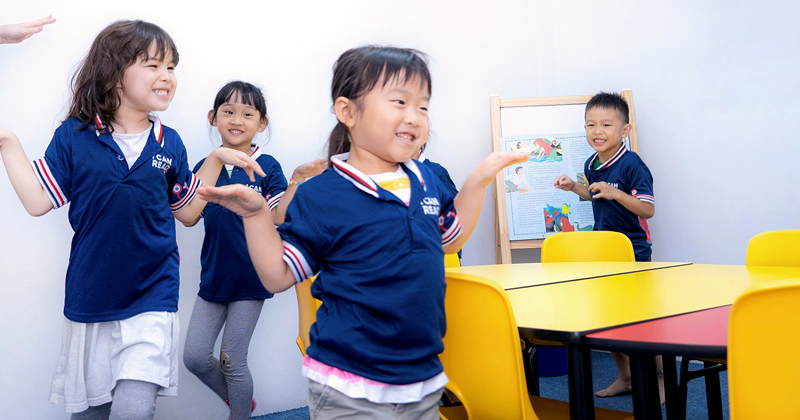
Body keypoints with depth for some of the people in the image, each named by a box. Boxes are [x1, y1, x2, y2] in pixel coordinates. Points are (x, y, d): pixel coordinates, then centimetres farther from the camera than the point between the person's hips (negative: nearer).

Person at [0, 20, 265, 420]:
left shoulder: (169, 143, 2)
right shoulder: (73, 136, -3)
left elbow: (187, 211, 10)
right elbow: (38, 201, -5)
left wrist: (216, 159, 2)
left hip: (151, 296, 0)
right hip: (90, 296, 1)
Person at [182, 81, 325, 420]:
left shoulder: (266, 167, -7)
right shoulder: (204, 167, 4)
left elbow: (279, 217, -14)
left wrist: (296, 182, -27)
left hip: (249, 279, -4)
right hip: (214, 275, 4)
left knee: (233, 361, 2)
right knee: (194, 356, 5)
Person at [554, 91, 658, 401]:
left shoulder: (632, 165, -18)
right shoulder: (591, 165, 5)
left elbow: (648, 209, -22)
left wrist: (616, 193, -33)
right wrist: (573, 187, 10)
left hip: (633, 253, -8)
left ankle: (660, 379, 14)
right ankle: (625, 377, 28)